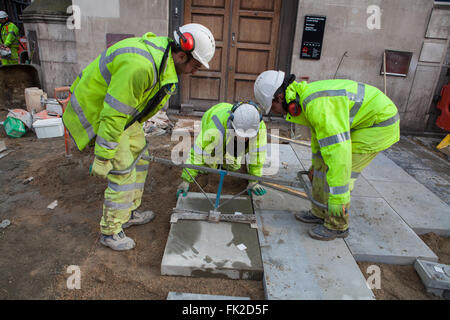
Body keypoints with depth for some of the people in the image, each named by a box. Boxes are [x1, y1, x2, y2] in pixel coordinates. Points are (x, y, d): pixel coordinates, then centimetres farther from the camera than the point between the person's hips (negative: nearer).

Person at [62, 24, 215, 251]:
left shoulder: (164, 56, -1)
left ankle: (128, 213, 31)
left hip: (121, 109, 10)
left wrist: (134, 130, 20)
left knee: (138, 155, 14)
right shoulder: (140, 66, -35)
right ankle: (110, 231, 12)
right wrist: (102, 157, -25)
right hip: (95, 110, -10)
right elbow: (114, 114, -32)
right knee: (123, 169, -8)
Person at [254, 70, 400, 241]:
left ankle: (337, 225, 9)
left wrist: (338, 196, -33)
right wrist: (315, 162, 28)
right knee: (324, 164, 9)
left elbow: (337, 148, -37)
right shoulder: (306, 94, 1)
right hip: (362, 119, 10)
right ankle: (320, 213, 24)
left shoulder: (316, 104, -32)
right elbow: (320, 131, 17)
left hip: (379, 124, -9)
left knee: (338, 168, -10)